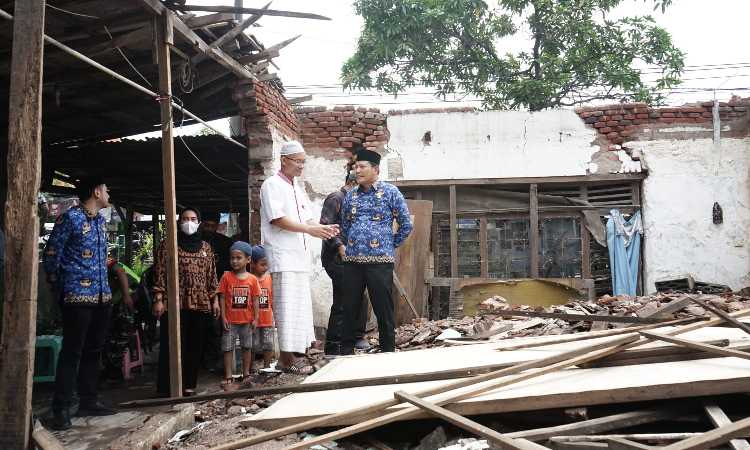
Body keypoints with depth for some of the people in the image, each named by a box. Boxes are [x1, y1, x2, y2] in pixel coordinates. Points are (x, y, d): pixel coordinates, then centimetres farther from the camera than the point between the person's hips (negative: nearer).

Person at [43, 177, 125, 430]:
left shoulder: (101, 220, 15)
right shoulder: (70, 218, -8)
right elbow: (52, 256, -7)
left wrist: (104, 286, 17)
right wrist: (61, 291, -2)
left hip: (102, 296, 8)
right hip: (78, 297, -8)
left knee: (93, 351, 13)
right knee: (72, 352, -4)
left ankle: (88, 402, 22)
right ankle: (61, 409, 3)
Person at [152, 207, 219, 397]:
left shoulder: (206, 247, 14)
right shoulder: (167, 245, 2)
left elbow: (211, 275, 15)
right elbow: (159, 274, -2)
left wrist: (214, 299, 9)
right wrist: (158, 299, -9)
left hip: (200, 304, 4)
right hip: (174, 304, -4)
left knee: (195, 347, 7)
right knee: (171, 347, -3)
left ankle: (189, 385, 17)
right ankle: (167, 387, 5)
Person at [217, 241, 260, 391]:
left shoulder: (252, 279, -2)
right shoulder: (226, 276, -5)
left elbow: (255, 300, 1)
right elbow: (222, 298, -4)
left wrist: (255, 318, -2)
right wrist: (223, 317, -8)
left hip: (247, 320, 1)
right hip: (230, 320, -1)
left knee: (247, 347, 12)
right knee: (228, 348, 2)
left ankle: (246, 375, 25)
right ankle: (228, 378, 9)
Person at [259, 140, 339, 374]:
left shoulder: (298, 190, 20)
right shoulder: (272, 185, -6)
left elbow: (307, 220, 18)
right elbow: (278, 219, -16)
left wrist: (323, 228, -2)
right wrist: (309, 229, -18)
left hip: (299, 257, 9)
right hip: (282, 258, -9)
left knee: (300, 306, 10)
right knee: (287, 306, -7)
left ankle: (295, 353, 19)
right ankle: (287, 357, -2)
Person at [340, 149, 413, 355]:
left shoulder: (390, 192, 0)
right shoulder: (350, 195, 12)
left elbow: (406, 225, 4)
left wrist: (390, 245, 7)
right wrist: (350, 246, 15)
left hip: (380, 260, -4)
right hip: (352, 260, 4)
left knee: (383, 309, 1)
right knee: (349, 308, 7)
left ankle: (388, 351, 13)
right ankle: (346, 351, 19)